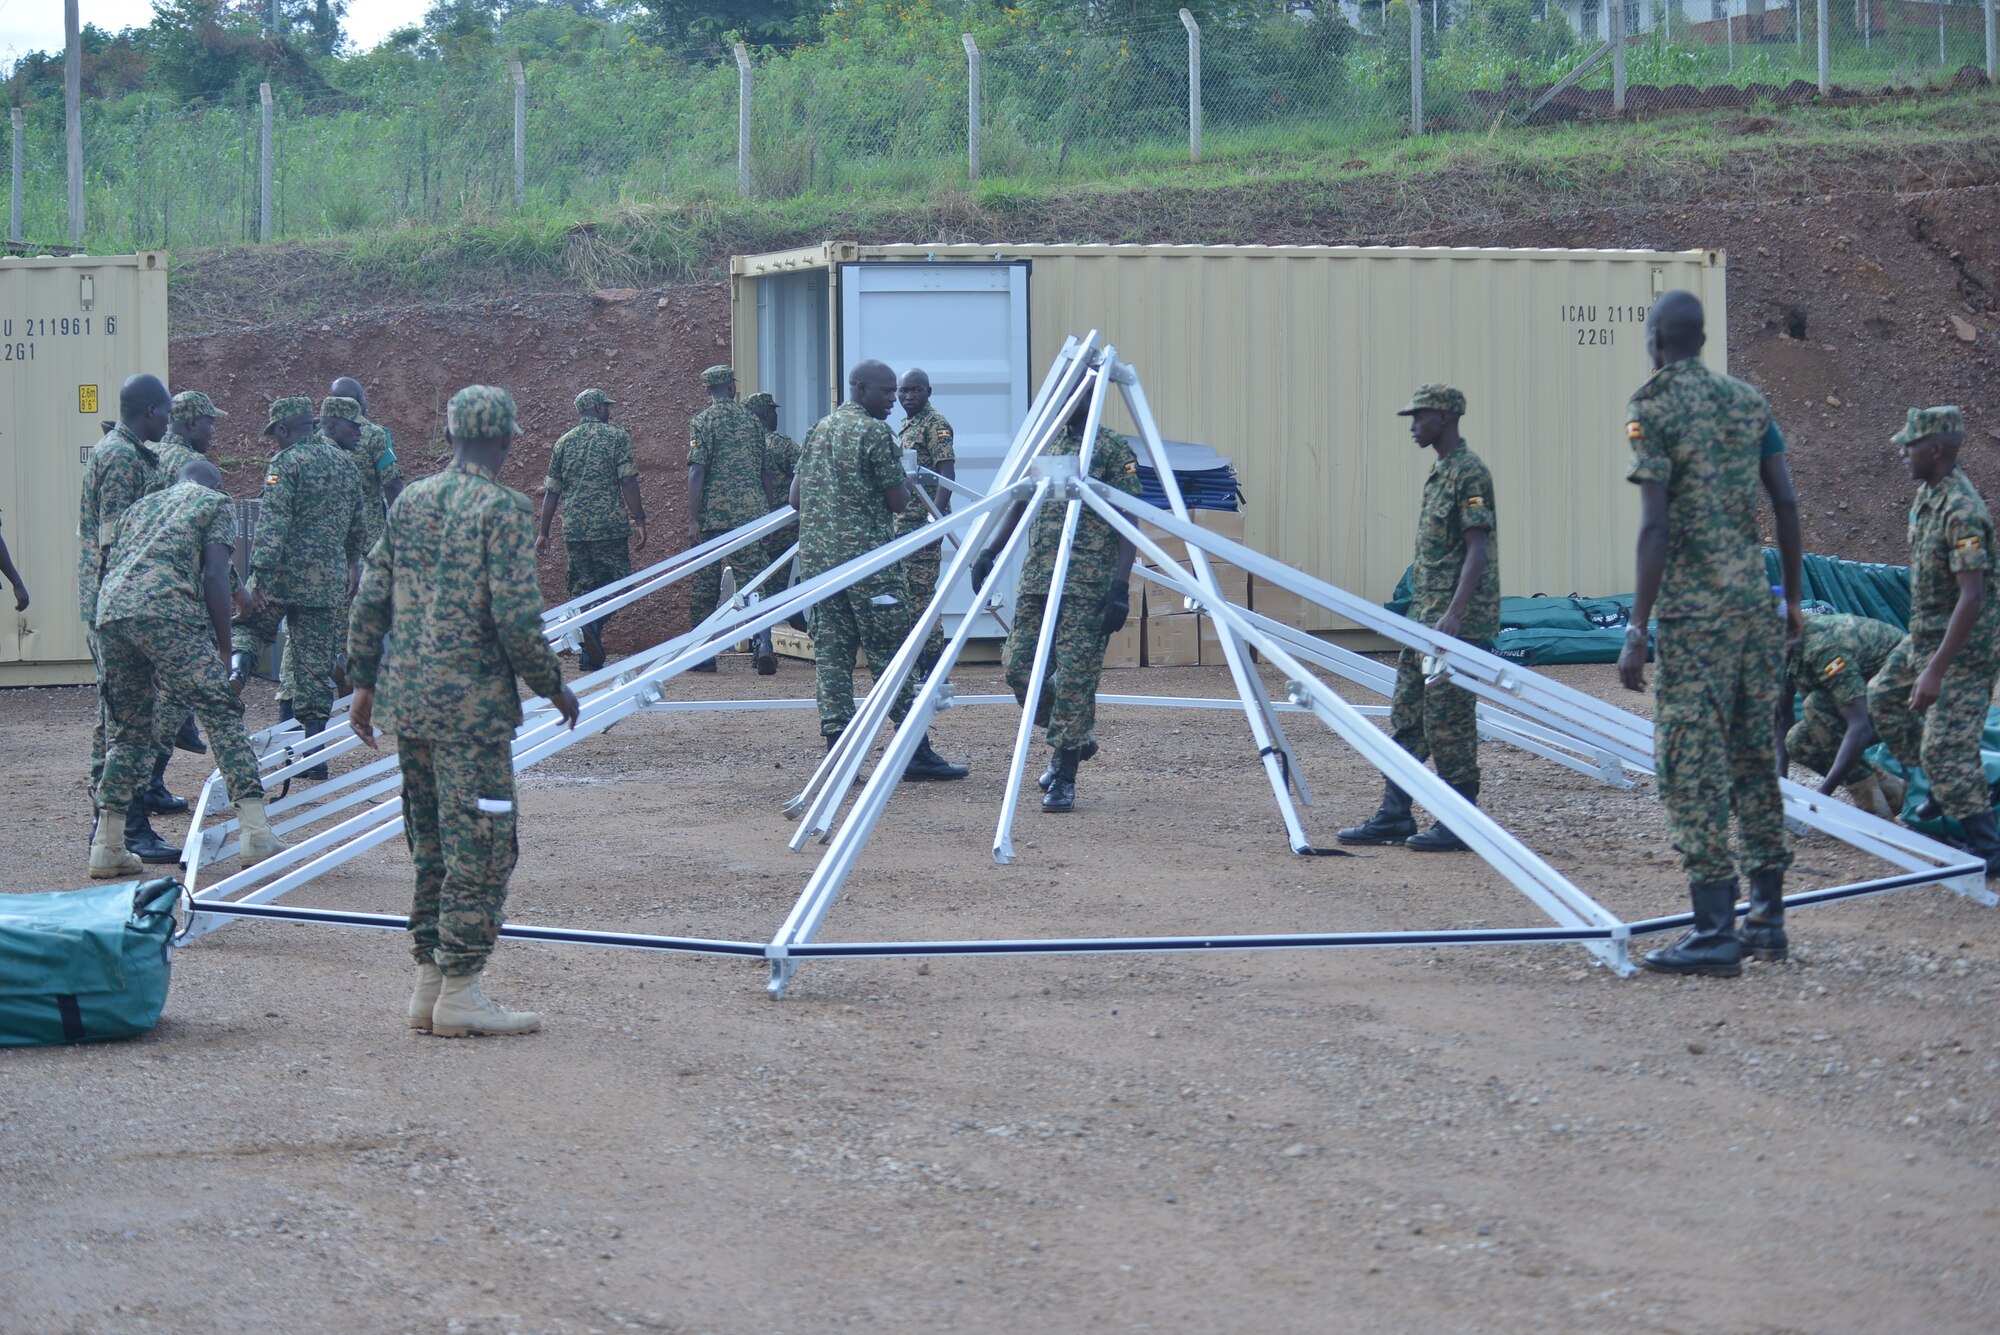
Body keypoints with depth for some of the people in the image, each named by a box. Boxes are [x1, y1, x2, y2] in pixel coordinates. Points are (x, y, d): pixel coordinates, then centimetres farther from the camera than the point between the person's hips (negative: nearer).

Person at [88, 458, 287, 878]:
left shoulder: (140, 505, 35)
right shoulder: (216, 502, 18)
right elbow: (214, 576, 4)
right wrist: (223, 651, 5)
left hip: (108, 611, 6)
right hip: (165, 609, -6)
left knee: (129, 730, 17)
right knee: (222, 714, -2)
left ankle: (106, 847, 13)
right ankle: (257, 835, -12)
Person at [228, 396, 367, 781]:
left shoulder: (287, 462, -8)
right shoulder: (343, 461, 12)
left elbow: (272, 523, -18)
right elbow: (357, 524, 23)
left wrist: (260, 572, -20)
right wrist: (351, 563, 36)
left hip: (282, 575, -5)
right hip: (327, 580, 5)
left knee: (249, 627, 19)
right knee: (314, 668, 6)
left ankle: (237, 666, -14)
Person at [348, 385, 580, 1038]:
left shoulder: (410, 501, 9)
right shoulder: (503, 509, -10)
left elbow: (371, 600, 10)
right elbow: (515, 616, -16)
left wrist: (365, 682, 19)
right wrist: (553, 685, -3)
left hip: (407, 700, 7)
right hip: (472, 705, -7)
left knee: (433, 845, 15)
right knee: (481, 847, -1)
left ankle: (429, 984, 17)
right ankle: (459, 992, -1)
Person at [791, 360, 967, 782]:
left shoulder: (819, 430, 14)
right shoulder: (876, 432, -8)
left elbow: (795, 497, 15)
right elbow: (898, 501, -8)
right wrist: (905, 483, 12)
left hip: (817, 557, 7)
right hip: (867, 557, -7)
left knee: (830, 653, 5)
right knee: (890, 655, -3)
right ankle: (916, 754, -2)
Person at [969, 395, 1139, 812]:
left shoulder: (1114, 449, -2)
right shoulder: (1043, 445, 15)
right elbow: (1019, 505, 19)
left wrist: (1121, 586, -13)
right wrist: (989, 551, 4)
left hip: (1088, 586, -6)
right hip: (1036, 580, 6)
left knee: (1075, 677, -7)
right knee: (1020, 668, 1)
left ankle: (1065, 777, 0)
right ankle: (1072, 740, 25)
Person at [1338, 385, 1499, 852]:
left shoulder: (1469, 473, -13)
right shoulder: (1438, 472, 17)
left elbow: (1478, 552, -19)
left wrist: (1454, 616, -26)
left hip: (1459, 622, -10)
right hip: (1426, 618, 10)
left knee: (1448, 719, -6)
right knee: (1407, 715, 10)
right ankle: (1394, 815, 13)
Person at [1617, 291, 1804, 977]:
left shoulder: (1652, 409, -8)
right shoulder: (1750, 401, 10)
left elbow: (1656, 525, -15)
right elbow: (1786, 503, 9)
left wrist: (1637, 630, -13)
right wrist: (1792, 598, 18)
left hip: (1693, 612, -7)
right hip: (1754, 605, 7)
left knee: (1693, 767, -4)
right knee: (1754, 760, 15)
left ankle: (1715, 933, -7)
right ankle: (1767, 918, 18)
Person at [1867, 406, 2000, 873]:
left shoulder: (1961, 511, -27)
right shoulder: (1928, 493, 4)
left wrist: (1935, 671, -32)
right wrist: (1924, 653, 24)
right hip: (1924, 636, 10)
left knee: (1947, 747, -11)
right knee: (1883, 699, 24)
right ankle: (1943, 792, 34)